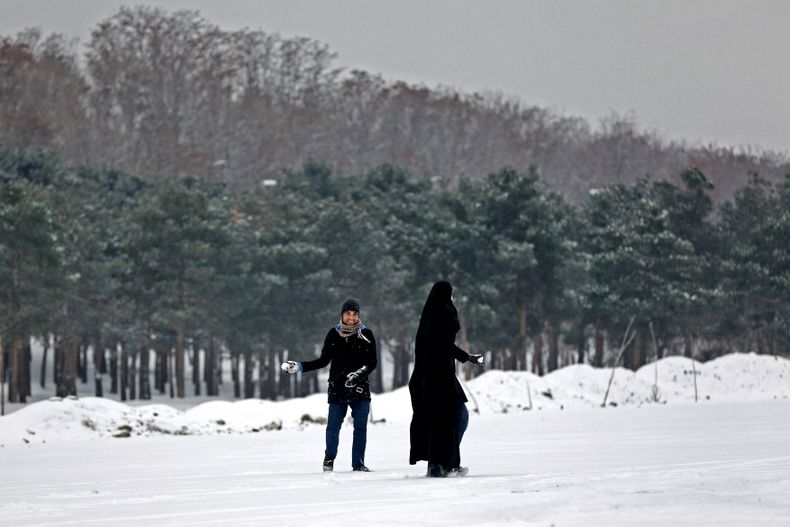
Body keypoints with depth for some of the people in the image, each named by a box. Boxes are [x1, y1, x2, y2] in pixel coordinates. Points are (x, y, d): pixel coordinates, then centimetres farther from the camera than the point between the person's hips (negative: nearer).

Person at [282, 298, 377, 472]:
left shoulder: (366, 335, 1)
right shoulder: (333, 335, 6)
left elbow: (372, 363, 0)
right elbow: (324, 360, 14)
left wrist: (359, 373, -18)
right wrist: (299, 367, 7)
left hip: (360, 388, -1)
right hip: (337, 388, 1)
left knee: (360, 427, -4)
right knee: (333, 427, -3)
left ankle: (358, 463, 6)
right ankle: (329, 459, 17)